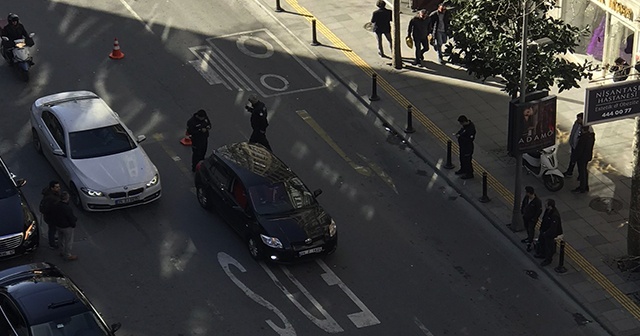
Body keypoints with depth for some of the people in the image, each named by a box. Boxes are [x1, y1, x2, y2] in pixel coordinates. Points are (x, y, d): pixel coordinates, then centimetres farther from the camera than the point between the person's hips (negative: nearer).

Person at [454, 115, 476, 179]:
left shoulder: (471, 129, -35)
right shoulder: (466, 124, -6)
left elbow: (470, 139, -33)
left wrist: (460, 136, -28)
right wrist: (457, 133, -5)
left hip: (468, 147, -10)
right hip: (463, 145, 10)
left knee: (467, 160, 8)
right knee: (462, 158, 27)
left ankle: (469, 174, 27)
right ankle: (463, 170, 50)